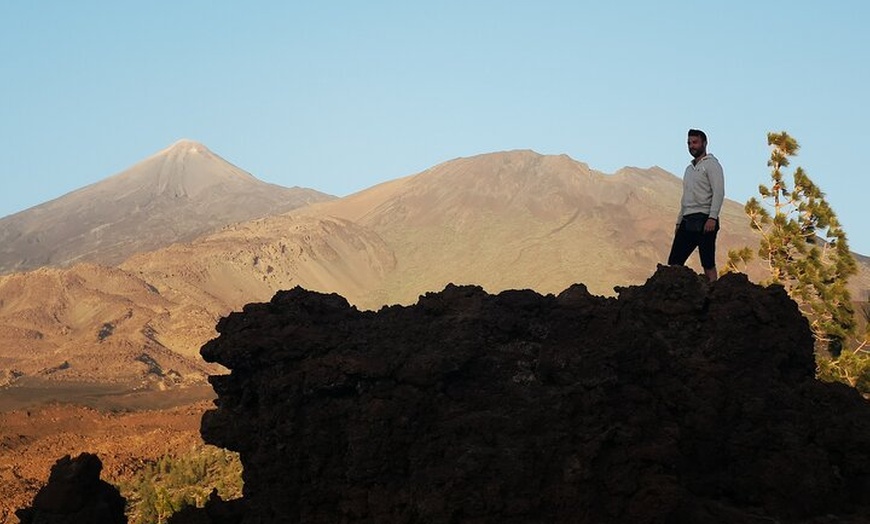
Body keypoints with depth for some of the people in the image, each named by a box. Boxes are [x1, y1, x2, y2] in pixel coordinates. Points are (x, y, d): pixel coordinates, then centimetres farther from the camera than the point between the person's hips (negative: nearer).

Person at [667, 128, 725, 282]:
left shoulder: (711, 164, -2)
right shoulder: (689, 169, 24)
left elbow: (719, 192, -12)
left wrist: (712, 218, -22)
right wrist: (679, 222, 20)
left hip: (704, 220, -8)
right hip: (687, 221, 8)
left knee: (708, 264, -7)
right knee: (674, 262, 1)